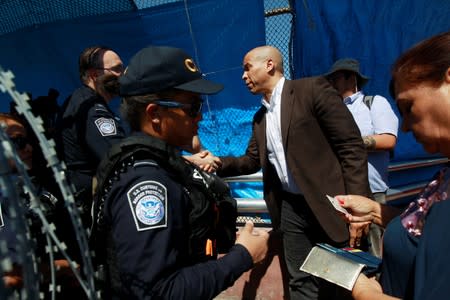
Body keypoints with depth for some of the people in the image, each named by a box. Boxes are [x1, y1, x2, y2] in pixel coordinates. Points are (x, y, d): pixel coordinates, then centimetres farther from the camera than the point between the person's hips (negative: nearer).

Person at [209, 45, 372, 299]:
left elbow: (352, 146, -13)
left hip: (330, 204, -6)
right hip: (291, 208, 7)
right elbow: (252, 161, 17)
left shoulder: (312, 89, -9)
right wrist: (217, 163, -1)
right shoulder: (260, 118, 14)